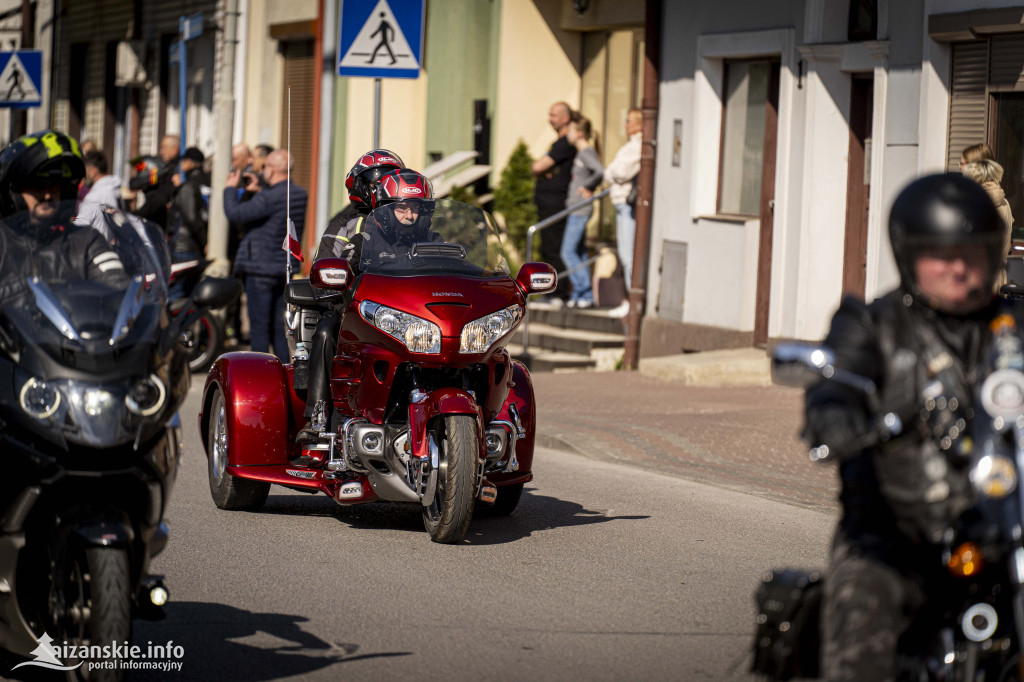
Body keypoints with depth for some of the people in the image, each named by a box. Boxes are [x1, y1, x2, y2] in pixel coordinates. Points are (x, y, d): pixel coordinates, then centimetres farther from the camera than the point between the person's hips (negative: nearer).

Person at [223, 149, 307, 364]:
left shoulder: (269, 198, -21)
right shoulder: (300, 195, 4)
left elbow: (234, 213, -22)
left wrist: (230, 188, -5)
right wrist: (256, 191, 21)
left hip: (262, 268, -8)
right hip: (286, 270, 8)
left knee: (259, 326, -1)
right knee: (279, 327, 13)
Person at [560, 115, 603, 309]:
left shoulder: (588, 153, -15)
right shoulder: (580, 154, 14)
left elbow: (601, 172, -31)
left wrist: (586, 187, -18)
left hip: (580, 211, -10)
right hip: (575, 210, 10)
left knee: (568, 252, -10)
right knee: (579, 253, 11)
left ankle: (586, 294, -8)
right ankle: (579, 294, 15)